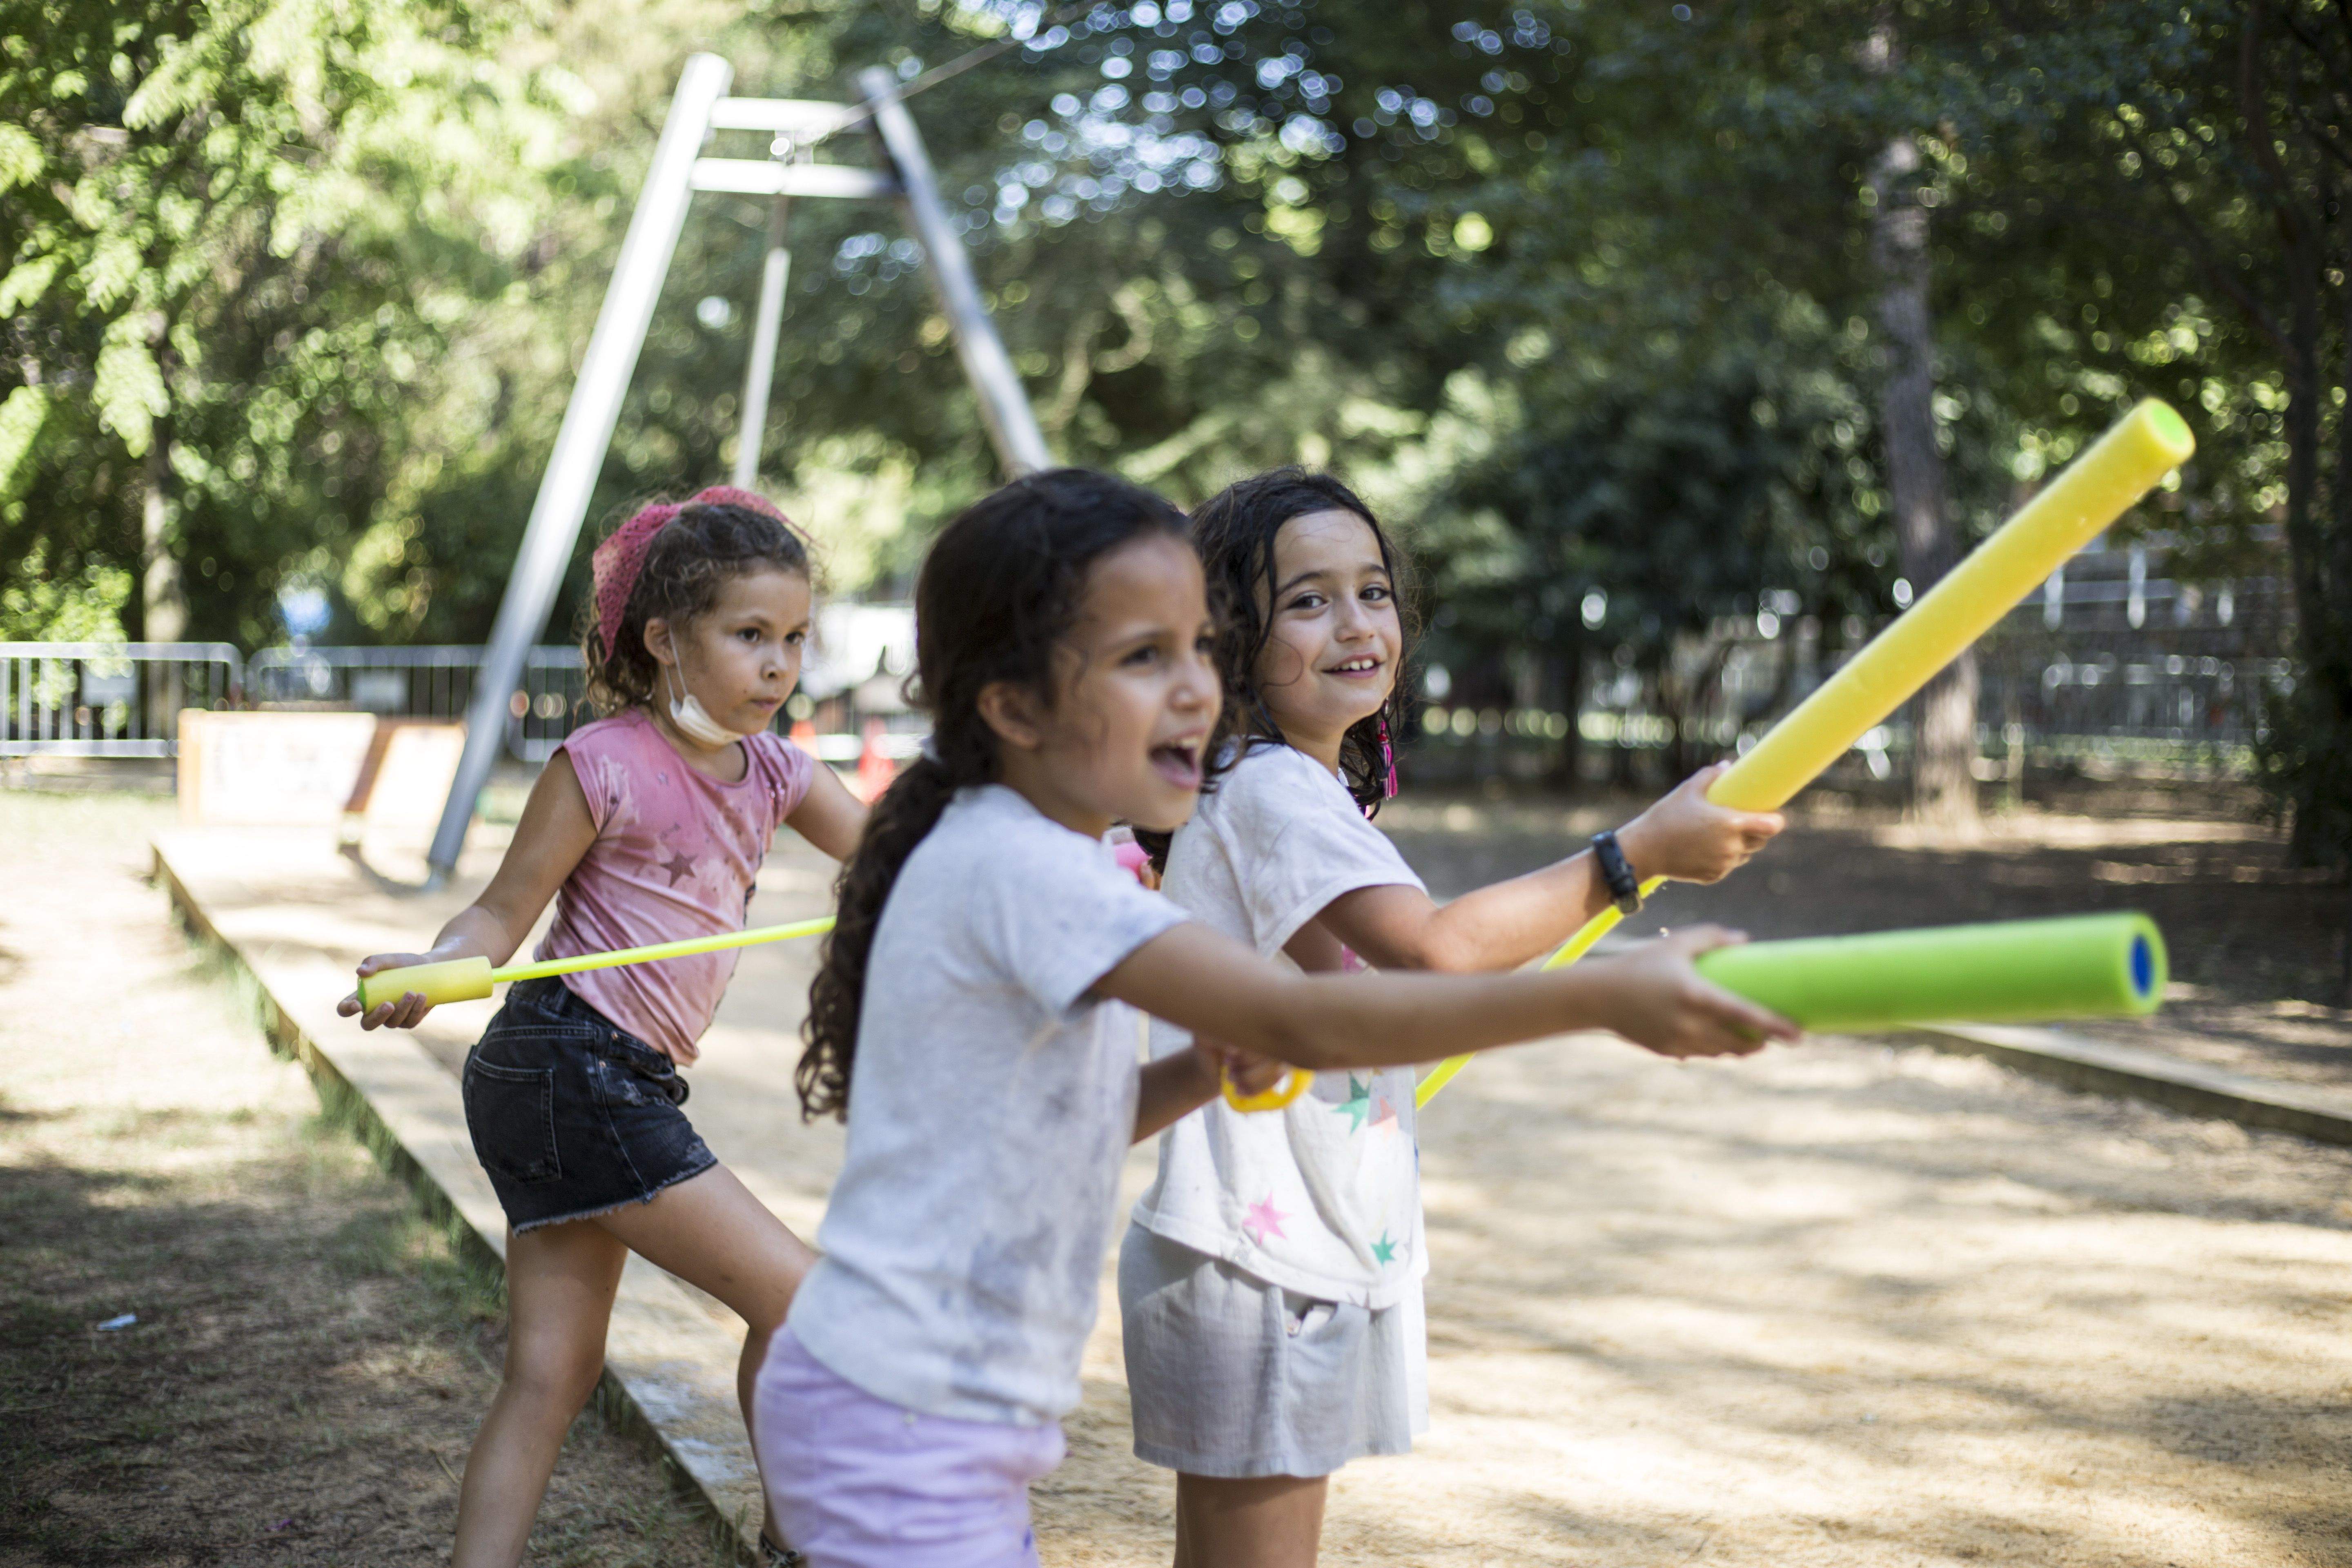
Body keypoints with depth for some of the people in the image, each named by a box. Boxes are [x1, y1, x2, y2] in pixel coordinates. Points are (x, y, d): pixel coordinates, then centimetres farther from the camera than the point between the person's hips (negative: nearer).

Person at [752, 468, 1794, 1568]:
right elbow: (1305, 1024, -32)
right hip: (898, 1428, -10)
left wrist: (1192, 1075, -2)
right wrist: (1599, 996, -36)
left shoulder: (1041, 862, 10)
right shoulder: (1012, 868, -23)